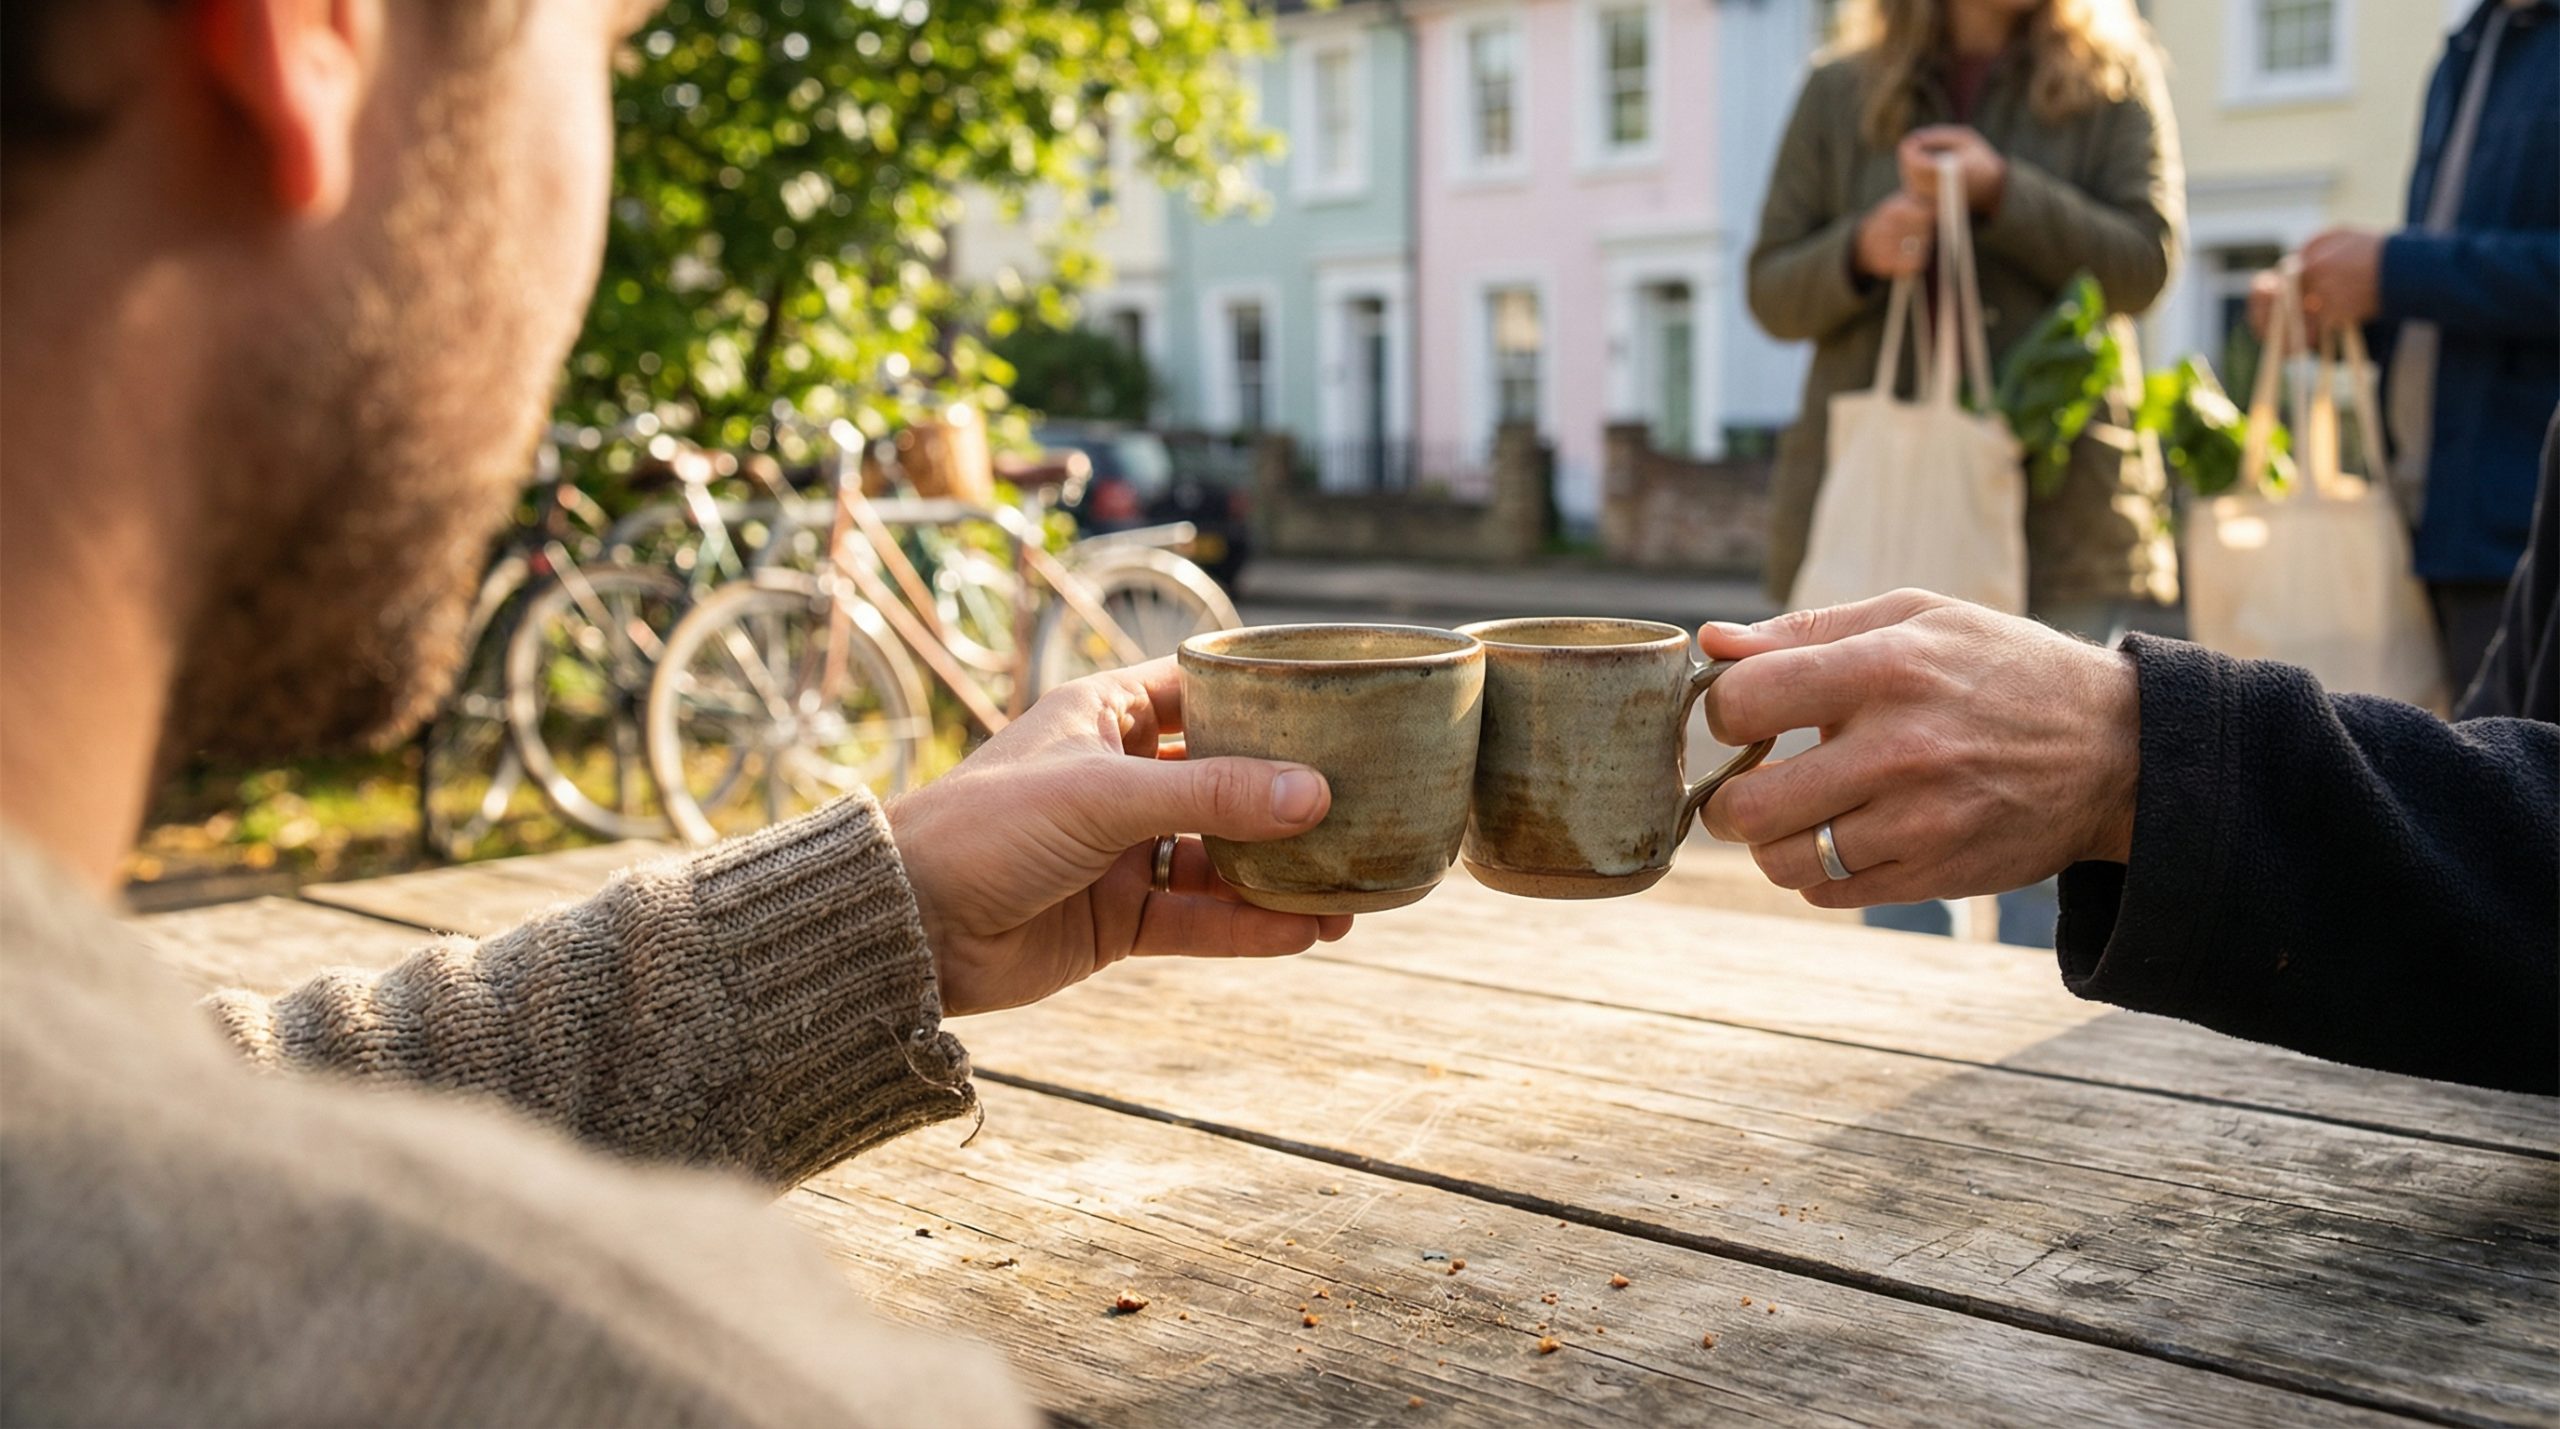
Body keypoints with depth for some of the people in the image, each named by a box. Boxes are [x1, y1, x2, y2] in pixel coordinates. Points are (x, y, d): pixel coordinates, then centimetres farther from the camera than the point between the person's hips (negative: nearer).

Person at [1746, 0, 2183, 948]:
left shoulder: (2113, 80, 7)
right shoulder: (1842, 94, 8)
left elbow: (2146, 261, -3)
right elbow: (1772, 290, 6)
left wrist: (2001, 191, -16)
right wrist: (1860, 251, -15)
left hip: (2056, 511, -1)